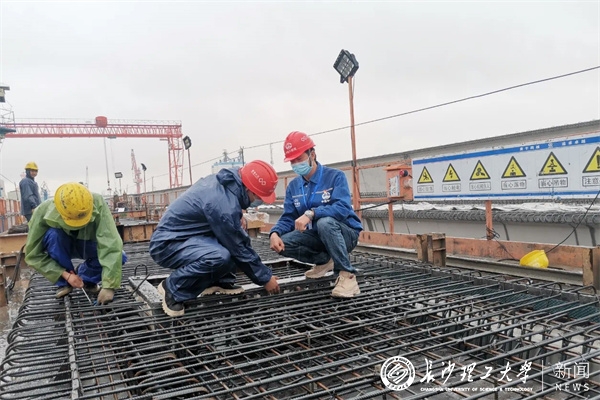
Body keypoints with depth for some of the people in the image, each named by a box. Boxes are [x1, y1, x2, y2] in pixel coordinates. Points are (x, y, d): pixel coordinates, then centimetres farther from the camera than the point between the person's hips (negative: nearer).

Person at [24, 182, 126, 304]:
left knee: (119, 256, -27)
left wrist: (109, 285, -47)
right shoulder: (44, 212, -31)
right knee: (53, 235, -34)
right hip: (60, 248, 0)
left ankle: (87, 279, 3)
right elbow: (33, 255, -23)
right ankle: (64, 283, -10)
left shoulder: (97, 204, -36)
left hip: (88, 245, 0)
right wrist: (66, 275, -31)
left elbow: (111, 244, -42)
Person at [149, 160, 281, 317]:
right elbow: (240, 250, -18)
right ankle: (172, 288, -11)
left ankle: (220, 281, 9)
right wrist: (265, 278, -7)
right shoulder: (224, 205, -28)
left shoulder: (223, 181, -2)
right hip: (167, 244, -10)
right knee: (219, 256, -33)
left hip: (182, 235, 10)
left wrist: (237, 220, 2)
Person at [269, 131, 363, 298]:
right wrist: (275, 233, -22)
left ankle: (346, 275, -25)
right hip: (318, 236, 6)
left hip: (345, 233, -6)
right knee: (284, 243, -17)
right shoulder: (293, 186, 3)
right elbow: (288, 218, 0)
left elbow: (343, 208, -29)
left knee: (324, 222, -37)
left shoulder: (335, 176, -14)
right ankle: (324, 260, 10)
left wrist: (311, 213, -42)